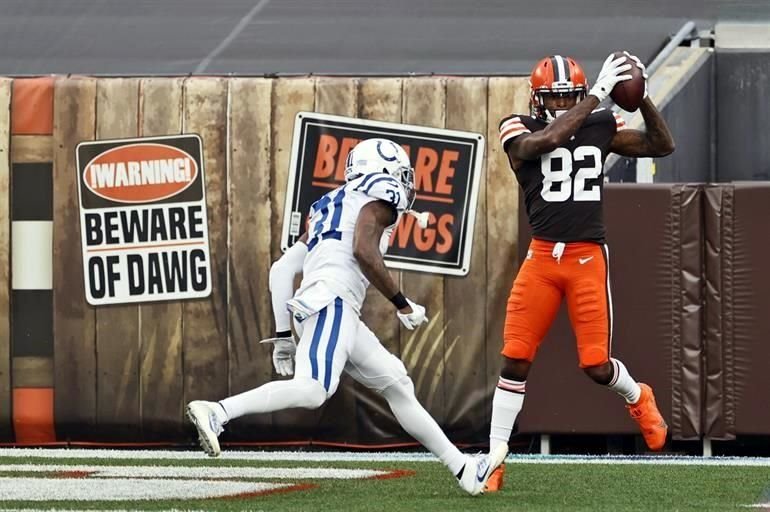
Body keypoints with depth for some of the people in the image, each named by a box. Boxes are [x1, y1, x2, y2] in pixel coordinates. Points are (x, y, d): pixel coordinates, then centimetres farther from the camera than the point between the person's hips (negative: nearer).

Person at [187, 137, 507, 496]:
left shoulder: (330, 207, 30)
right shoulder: (380, 196, 6)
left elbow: (282, 268, 25)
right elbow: (364, 252, -13)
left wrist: (282, 334, 26)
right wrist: (402, 304, -4)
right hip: (332, 302, -10)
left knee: (396, 384, 13)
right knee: (312, 390, -26)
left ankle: (464, 470, 15)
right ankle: (217, 413, -35)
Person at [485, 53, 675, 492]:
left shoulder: (601, 127, 6)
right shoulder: (520, 132, -2)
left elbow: (662, 145, 8)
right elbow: (550, 139, -24)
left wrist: (642, 97, -5)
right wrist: (598, 95, -25)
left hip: (589, 257, 1)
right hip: (542, 258, -1)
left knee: (596, 365, -3)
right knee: (515, 360, -5)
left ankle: (638, 398, 33)